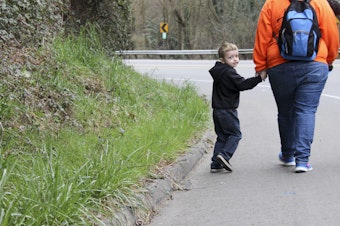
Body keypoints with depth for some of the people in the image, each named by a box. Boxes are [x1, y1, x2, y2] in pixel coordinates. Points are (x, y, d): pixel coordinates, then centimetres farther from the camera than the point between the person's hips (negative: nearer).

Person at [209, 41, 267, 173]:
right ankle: (224, 155, -17)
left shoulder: (218, 72, 14)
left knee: (222, 136, 12)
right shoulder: (229, 73, -14)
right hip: (228, 110, -9)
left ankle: (216, 163, 8)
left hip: (217, 110, 9)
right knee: (235, 134, 1)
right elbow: (242, 84, -19)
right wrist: (259, 78, -19)